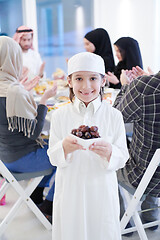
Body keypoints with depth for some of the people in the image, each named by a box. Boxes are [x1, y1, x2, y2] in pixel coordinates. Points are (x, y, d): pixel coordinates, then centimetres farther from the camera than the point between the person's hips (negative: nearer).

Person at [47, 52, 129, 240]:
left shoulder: (113, 115, -5)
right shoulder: (59, 116, -3)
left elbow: (122, 158, -4)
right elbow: (53, 158, -3)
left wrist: (109, 152, -26)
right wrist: (64, 147, -24)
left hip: (102, 191, 0)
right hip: (70, 191, 1)